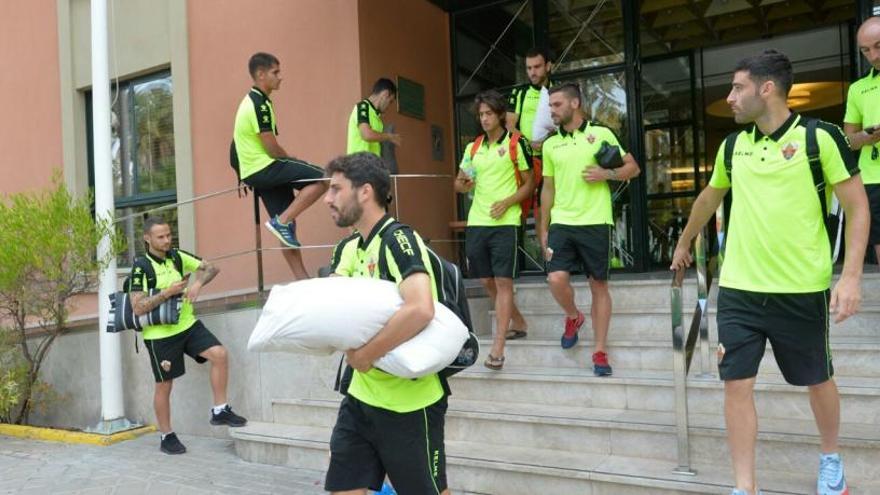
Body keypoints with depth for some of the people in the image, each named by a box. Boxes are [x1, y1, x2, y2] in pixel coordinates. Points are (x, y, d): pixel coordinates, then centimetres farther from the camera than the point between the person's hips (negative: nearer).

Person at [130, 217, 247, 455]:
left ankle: (220, 410, 0)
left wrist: (199, 282, -15)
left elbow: (212, 268, 4)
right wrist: (168, 292, -25)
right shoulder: (141, 267, -14)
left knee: (219, 354, -14)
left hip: (187, 324, 4)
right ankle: (166, 437, 24)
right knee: (164, 385, 6)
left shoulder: (177, 256, 1)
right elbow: (138, 308, -20)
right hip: (160, 334, -4)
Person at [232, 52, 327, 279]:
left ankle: (302, 279, 13)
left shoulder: (252, 101, 17)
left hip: (254, 172, 10)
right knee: (321, 178, -16)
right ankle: (281, 221, -14)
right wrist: (293, 161, 0)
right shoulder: (260, 104, -15)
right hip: (264, 169, -10)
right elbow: (272, 148, -18)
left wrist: (290, 163, 20)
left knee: (286, 225, 10)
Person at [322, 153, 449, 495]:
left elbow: (420, 310, -33)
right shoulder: (347, 247, 8)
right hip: (361, 396, 8)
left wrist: (365, 355, -23)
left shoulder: (398, 240, -18)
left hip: (409, 402, -7)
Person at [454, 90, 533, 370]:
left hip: (505, 222, -6)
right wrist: (463, 185, -4)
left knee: (503, 281, -9)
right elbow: (459, 182, 19)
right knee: (486, 280, 12)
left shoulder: (516, 144, -1)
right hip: (477, 221, 6)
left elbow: (529, 184, 0)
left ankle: (498, 349, -9)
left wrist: (507, 202, -15)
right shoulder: (473, 148, 14)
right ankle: (518, 323, 35)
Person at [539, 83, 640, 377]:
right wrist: (543, 228, 13)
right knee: (556, 279, -13)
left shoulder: (601, 134, 3)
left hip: (595, 222, -2)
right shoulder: (550, 144, 12)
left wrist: (606, 174, -12)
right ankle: (573, 317, 20)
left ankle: (599, 351, 13)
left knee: (599, 285, 3)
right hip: (561, 223, 3)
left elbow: (633, 167, 7)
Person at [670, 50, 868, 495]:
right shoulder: (732, 145, 7)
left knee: (818, 381, 15)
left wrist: (851, 275, -16)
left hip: (802, 290, -3)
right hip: (738, 290, 3)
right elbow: (708, 198, 24)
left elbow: (858, 207, -6)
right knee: (736, 385, 0)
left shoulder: (820, 136, -7)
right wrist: (684, 243, 33)